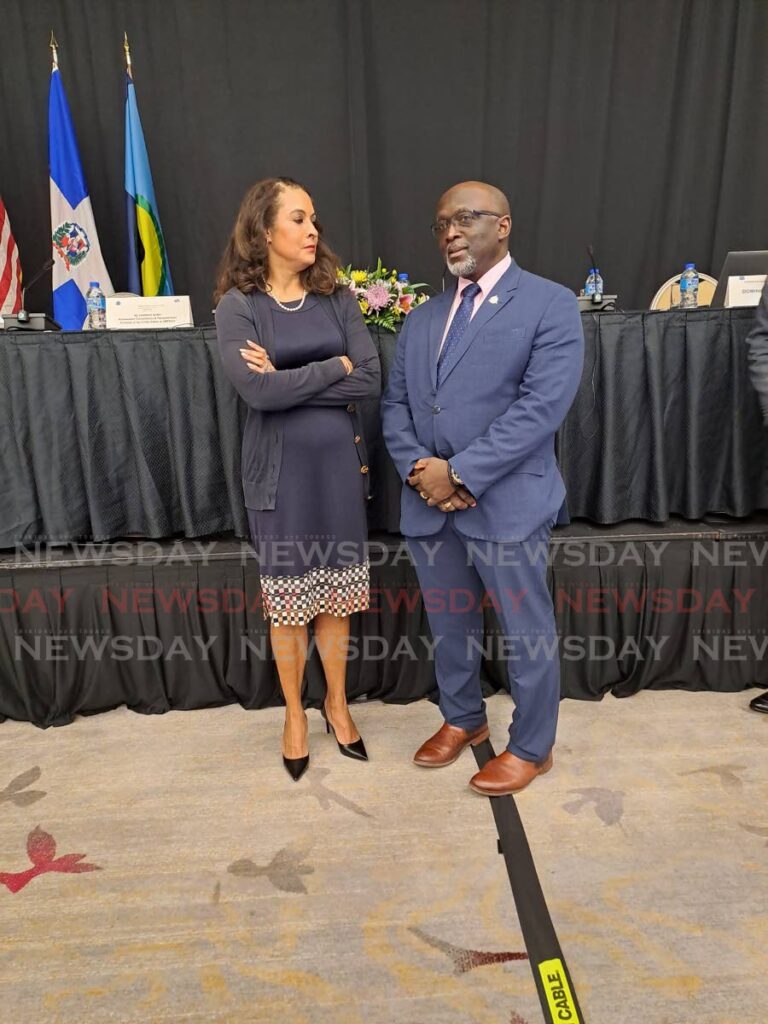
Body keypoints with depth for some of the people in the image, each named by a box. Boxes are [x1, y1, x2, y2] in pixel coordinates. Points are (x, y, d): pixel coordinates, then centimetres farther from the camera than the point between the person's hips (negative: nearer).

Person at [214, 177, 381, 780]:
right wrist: (334, 368, -10)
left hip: (340, 461, 3)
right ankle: (294, 713, 31)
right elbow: (258, 392, -18)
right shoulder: (238, 306, -4)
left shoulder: (337, 297, 5)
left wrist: (288, 380, -12)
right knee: (287, 597, 10)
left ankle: (337, 702, 34)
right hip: (279, 468, -2)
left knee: (337, 591, 12)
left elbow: (371, 381, -6)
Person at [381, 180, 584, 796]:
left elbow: (542, 406, -15)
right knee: (449, 622, 19)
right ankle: (463, 719, 42)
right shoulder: (424, 318, 15)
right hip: (428, 503, 6)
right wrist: (417, 467, -9)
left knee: (527, 629, 9)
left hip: (507, 503, -5)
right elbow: (395, 403, 10)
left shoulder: (551, 305, -4)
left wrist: (460, 473, -18)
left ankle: (531, 747, 31)